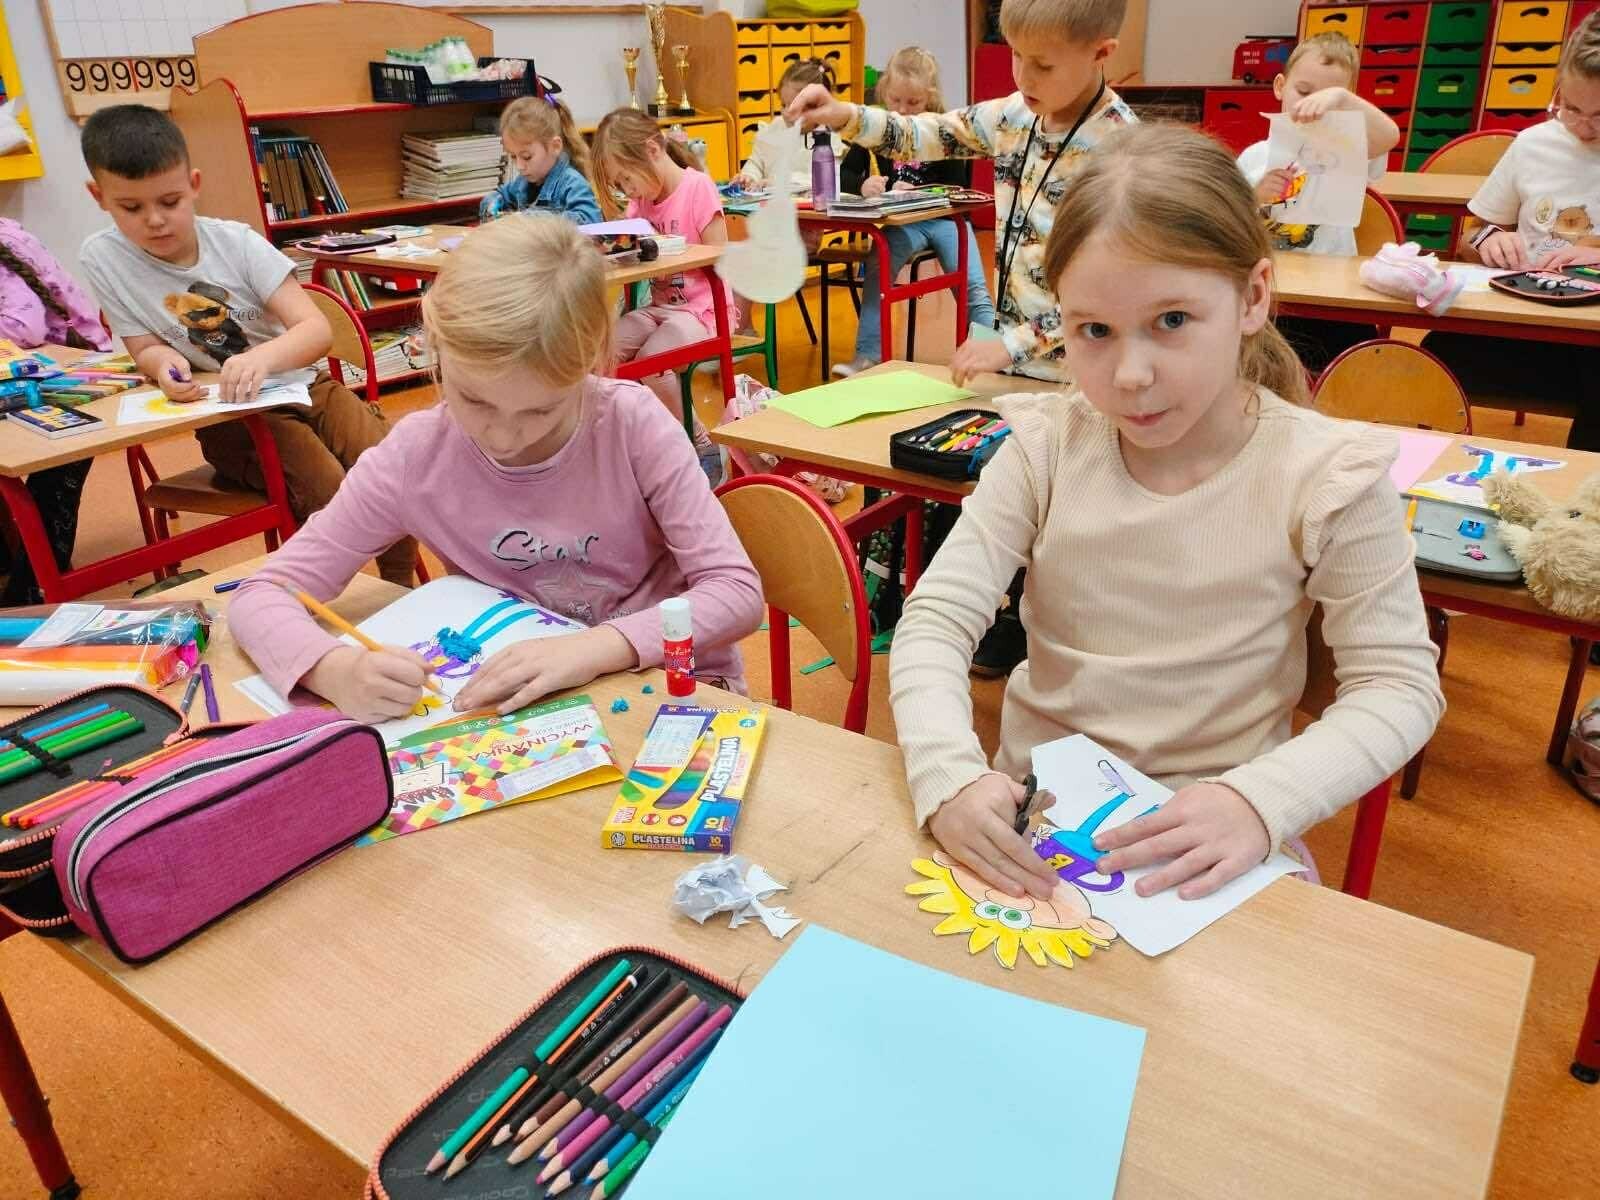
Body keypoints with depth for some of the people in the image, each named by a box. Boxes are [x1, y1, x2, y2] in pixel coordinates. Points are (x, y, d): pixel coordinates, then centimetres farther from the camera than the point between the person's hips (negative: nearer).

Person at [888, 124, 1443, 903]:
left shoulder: (1327, 477, -13)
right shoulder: (1047, 448, -8)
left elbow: (1398, 686, -7)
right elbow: (935, 620, -9)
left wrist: (1259, 802, -24)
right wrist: (949, 777, -27)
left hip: (1211, 831, 0)